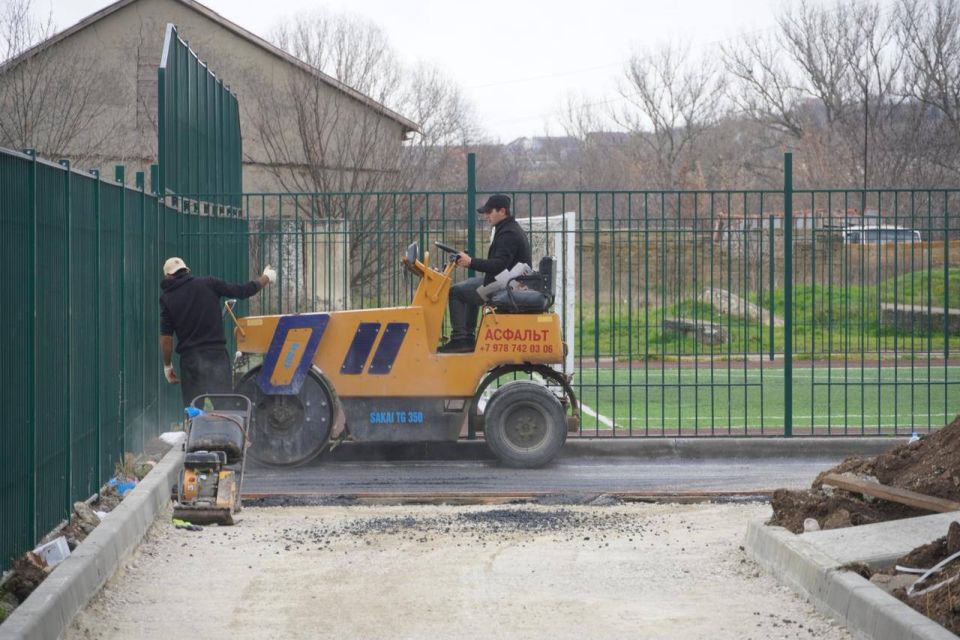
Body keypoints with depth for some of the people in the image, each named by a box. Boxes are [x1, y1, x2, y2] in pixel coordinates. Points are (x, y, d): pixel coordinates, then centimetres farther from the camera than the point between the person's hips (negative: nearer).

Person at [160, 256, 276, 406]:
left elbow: (166, 336, 0)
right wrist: (266, 278, 21)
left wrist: (167, 365, 10)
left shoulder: (167, 298, 3)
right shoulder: (208, 283, 2)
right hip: (217, 354, 0)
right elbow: (242, 291, 4)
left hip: (190, 358, 0)